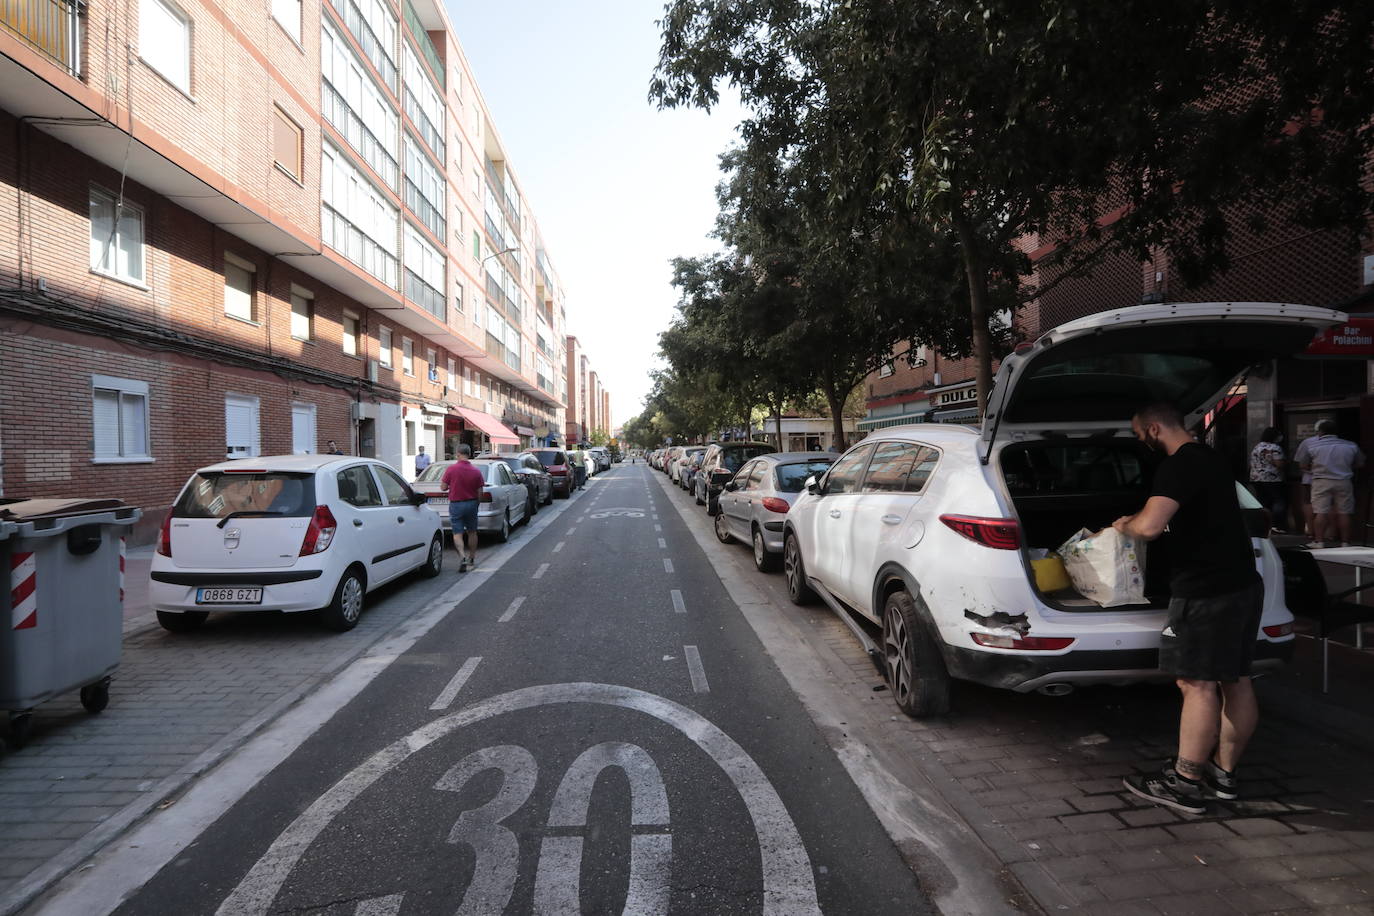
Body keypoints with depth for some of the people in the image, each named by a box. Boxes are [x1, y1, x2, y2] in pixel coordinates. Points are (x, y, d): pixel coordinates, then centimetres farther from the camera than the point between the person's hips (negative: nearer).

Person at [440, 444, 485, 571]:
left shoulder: (450, 469, -11)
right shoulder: (476, 471, -6)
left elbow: (444, 487, -5)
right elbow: (480, 493, -3)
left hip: (455, 504, -2)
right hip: (471, 503, 2)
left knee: (457, 533, 1)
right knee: (472, 532, 16)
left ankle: (462, 556, -19)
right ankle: (472, 558, 28)